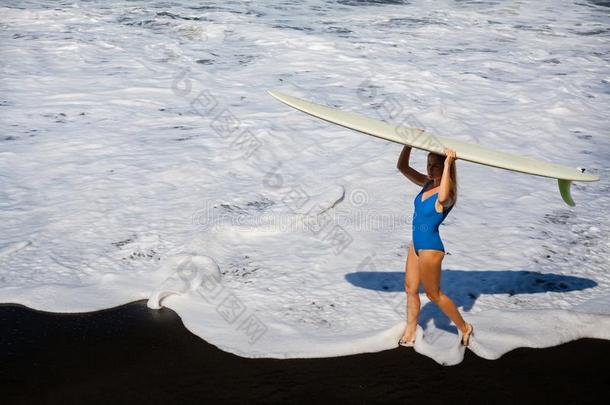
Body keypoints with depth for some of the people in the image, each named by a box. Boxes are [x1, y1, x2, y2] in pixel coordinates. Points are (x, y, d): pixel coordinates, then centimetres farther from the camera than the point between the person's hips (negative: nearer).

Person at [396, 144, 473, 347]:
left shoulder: (449, 193, -22)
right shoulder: (428, 183, 1)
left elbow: (443, 198, -49)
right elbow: (402, 167, 6)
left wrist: (448, 165, -43)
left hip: (430, 248, -8)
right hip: (416, 244, 8)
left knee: (433, 295, 9)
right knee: (410, 289, 16)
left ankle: (464, 327, 28)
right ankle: (409, 334, 30)